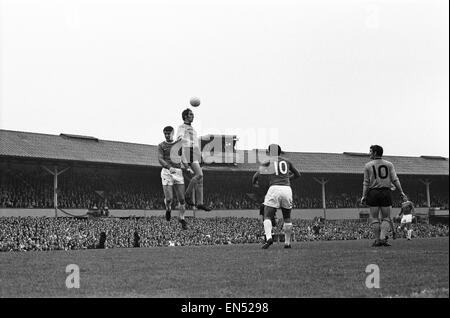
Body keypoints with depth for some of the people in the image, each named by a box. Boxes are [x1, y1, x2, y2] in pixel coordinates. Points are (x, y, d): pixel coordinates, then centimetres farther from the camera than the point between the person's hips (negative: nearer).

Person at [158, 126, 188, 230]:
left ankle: (182, 218, 17)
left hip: (178, 173, 2)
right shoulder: (161, 146, 4)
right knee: (169, 199, -10)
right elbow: (160, 159, -10)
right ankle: (168, 209, 24)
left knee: (181, 199, -2)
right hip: (166, 173, -2)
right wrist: (169, 167, -27)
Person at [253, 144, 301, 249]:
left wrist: (254, 183, 30)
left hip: (274, 189, -3)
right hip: (287, 189, 3)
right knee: (287, 218, 16)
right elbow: (297, 174, 30)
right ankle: (287, 242, 14)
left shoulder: (267, 163, 10)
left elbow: (256, 176, 8)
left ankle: (268, 237, -24)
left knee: (267, 217, 0)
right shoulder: (287, 162, 18)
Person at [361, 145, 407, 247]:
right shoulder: (389, 164, 7)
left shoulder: (368, 165, 3)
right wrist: (401, 192, 2)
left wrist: (364, 196, 2)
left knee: (374, 218, 5)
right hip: (386, 192, 1)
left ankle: (377, 240, 0)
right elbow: (395, 180, 0)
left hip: (373, 192, -1)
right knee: (386, 218, 7)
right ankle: (383, 238, -10)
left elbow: (366, 182, 0)